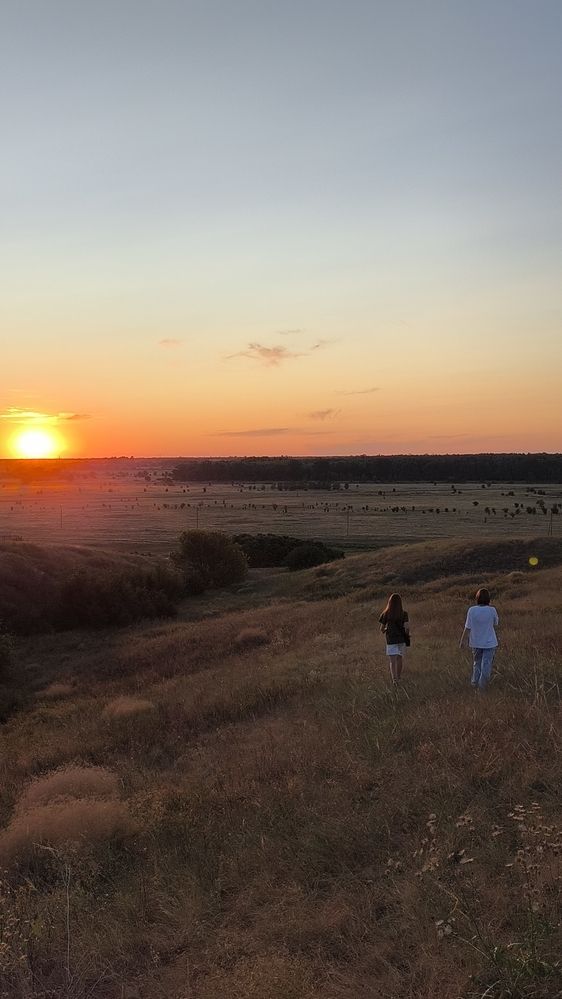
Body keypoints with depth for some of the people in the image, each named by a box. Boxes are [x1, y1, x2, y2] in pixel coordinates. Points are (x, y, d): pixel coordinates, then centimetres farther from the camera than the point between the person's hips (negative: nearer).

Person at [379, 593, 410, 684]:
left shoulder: (386, 614, -6)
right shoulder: (404, 613, -5)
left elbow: (382, 628, 0)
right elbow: (407, 627, -11)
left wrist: (384, 631, 23)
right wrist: (406, 635, 9)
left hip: (391, 640, -2)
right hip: (401, 639, 3)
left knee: (392, 661, -3)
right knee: (399, 659, 19)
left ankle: (394, 680, -18)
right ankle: (398, 678, 32)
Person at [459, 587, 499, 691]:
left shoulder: (472, 610, -14)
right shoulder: (492, 610, -14)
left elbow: (467, 627, -11)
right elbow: (496, 624, 3)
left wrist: (462, 641, 0)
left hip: (476, 643, 2)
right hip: (489, 643, -2)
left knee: (477, 663, 22)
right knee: (486, 665, 5)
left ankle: (475, 684, 27)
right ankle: (482, 687, 6)